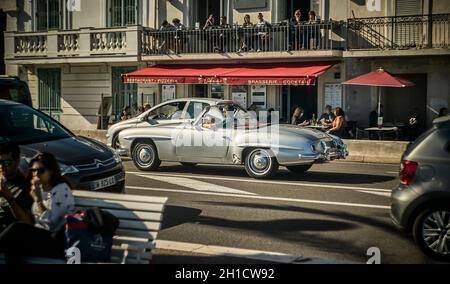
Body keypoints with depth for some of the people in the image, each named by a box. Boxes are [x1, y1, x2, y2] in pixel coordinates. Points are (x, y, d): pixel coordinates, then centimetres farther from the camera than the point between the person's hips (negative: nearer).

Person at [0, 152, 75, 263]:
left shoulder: (61, 189, -10)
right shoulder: (40, 188, 13)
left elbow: (50, 223, -17)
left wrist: (38, 199, -18)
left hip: (57, 241, -7)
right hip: (40, 235, 7)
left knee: (17, 229, -28)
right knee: (12, 246, -24)